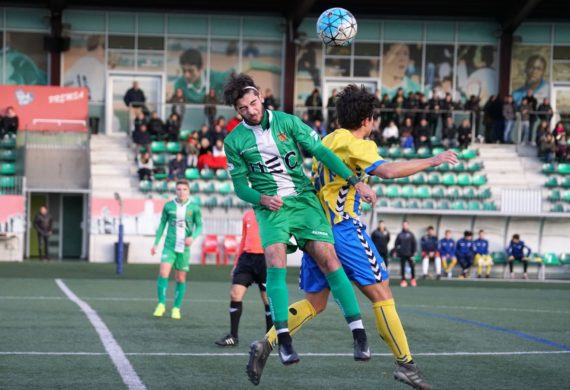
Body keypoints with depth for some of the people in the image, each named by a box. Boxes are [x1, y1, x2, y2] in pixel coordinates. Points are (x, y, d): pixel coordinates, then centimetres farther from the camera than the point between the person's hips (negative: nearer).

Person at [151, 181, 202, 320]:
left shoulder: (194, 208, -1)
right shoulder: (168, 206, 1)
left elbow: (199, 226, 3)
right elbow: (162, 224, 10)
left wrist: (193, 237, -17)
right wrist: (156, 243, 7)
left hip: (184, 248, 0)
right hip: (169, 246, 0)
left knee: (180, 279, 5)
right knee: (163, 273, -16)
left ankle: (176, 308, 16)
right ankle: (161, 304, -7)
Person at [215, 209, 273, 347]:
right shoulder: (247, 215, 16)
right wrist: (236, 263, 21)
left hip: (264, 258, -5)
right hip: (247, 257, 5)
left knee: (267, 298, 0)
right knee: (235, 294, -4)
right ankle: (233, 336, 2)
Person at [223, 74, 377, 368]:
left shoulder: (287, 122, 0)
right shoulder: (234, 141, 2)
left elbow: (321, 152, -2)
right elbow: (240, 186, 6)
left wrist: (356, 182, -10)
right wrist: (262, 199, -16)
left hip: (304, 199, 0)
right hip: (269, 206, 0)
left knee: (328, 258, -13)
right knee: (275, 263, -21)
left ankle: (357, 331, -11)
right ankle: (283, 337, -17)